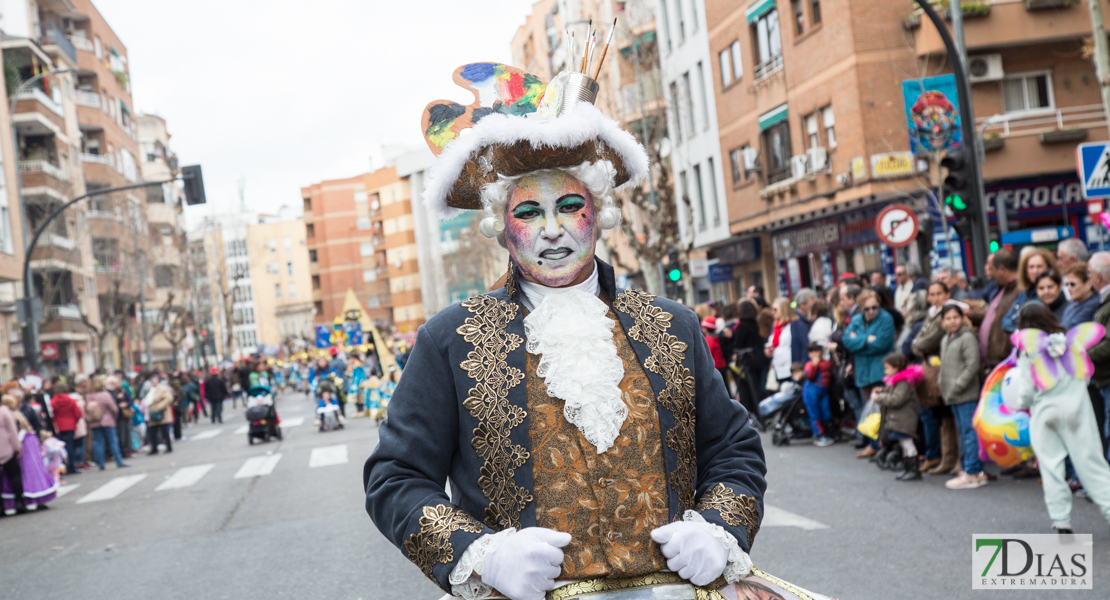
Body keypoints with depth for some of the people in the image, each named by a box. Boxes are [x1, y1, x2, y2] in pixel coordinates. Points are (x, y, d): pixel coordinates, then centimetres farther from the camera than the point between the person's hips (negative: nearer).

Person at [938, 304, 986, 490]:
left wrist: (957, 386, -18)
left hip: (966, 396, -9)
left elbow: (972, 366, -17)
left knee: (969, 432, -7)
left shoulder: (967, 337, -10)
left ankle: (971, 473, -5)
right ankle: (977, 470, 22)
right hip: (952, 397, 9)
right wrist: (942, 382, 9)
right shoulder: (945, 340, 16)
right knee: (962, 432, 14)